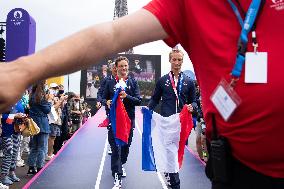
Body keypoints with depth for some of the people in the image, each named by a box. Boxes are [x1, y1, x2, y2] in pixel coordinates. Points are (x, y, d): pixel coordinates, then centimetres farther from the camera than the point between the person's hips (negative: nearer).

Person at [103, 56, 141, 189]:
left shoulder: (133, 82, 4)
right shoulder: (110, 82, 5)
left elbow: (138, 100, -3)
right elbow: (103, 98, 9)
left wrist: (126, 96, -19)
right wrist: (107, 102, -14)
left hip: (129, 119, 2)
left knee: (126, 146, 14)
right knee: (115, 147, -7)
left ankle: (120, 165, 43)